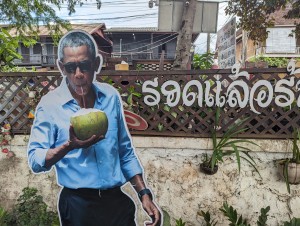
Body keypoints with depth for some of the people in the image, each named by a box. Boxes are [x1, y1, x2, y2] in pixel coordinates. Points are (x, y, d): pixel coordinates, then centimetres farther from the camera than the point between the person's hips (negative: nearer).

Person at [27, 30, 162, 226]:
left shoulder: (111, 96, -2)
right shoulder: (49, 105, -11)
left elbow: (126, 152, 5)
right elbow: (35, 161, -10)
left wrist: (144, 194, 3)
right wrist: (69, 146, -29)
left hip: (117, 199, 3)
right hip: (78, 204, -2)